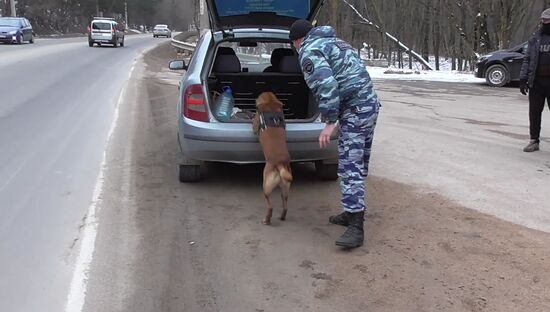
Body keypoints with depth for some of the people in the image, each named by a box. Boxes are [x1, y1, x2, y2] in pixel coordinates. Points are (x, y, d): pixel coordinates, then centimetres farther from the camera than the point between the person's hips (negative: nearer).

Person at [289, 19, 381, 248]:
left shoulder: (310, 51, -6)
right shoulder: (333, 43, 25)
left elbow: (326, 85, -21)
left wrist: (330, 122, -21)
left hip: (354, 110, -10)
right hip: (369, 103, 10)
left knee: (350, 167, -11)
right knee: (357, 165, 17)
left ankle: (356, 227, -11)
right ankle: (352, 212, 27)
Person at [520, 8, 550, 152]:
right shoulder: (535, 39, 10)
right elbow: (527, 60, 10)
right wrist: (523, 79, 0)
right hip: (536, 82, 3)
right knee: (534, 112, 6)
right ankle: (534, 140, 15)